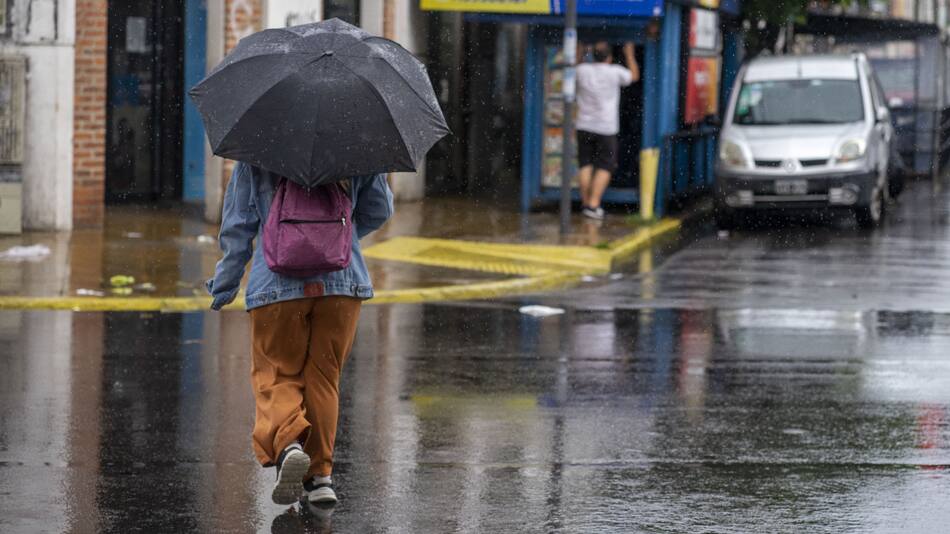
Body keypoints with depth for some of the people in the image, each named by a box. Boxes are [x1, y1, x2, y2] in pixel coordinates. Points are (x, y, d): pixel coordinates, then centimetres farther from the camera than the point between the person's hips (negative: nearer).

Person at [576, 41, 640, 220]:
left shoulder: (583, 70, -4)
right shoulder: (615, 72, -10)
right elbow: (634, 76, 10)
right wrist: (629, 54, 22)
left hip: (584, 126, 3)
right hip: (606, 127, -3)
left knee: (585, 165, 10)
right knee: (605, 167, 1)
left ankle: (586, 203, 10)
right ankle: (593, 204, -8)